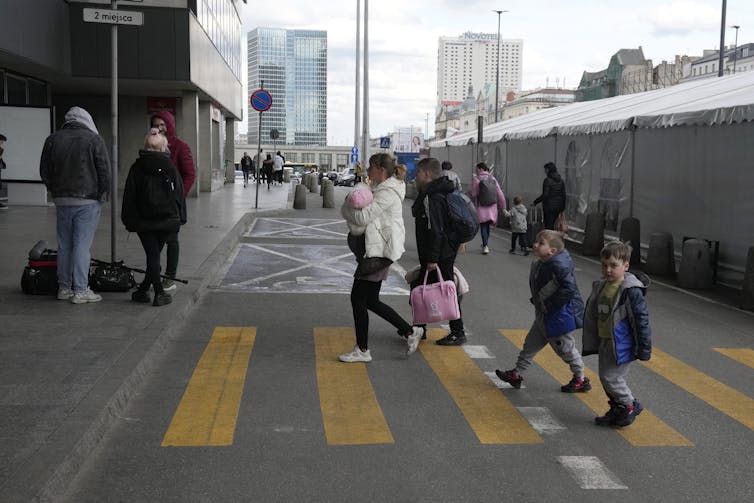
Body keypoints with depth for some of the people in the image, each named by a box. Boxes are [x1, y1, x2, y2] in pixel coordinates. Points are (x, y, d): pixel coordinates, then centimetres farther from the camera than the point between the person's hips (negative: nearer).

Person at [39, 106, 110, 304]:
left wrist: (55, 191, 18)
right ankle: (80, 290, -2)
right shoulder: (94, 139, -6)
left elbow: (44, 171, 12)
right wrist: (103, 193, 4)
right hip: (87, 200, -4)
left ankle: (64, 288, 17)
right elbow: (104, 169, -8)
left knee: (64, 245, 12)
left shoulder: (52, 139, 8)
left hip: (62, 200, 4)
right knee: (82, 245, -3)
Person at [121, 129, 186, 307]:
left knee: (152, 255, 1)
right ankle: (143, 289, 12)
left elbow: (129, 196, 1)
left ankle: (159, 292, -6)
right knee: (155, 254, 11)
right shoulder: (170, 168, 3)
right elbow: (180, 194, 6)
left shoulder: (136, 168, 1)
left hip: (144, 220, -1)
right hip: (167, 220, 1)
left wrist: (129, 220, 7)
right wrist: (180, 218, 12)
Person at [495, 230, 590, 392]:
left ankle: (581, 380, 25)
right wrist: (537, 301, 6)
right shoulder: (540, 264, 3)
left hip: (560, 317, -9)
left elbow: (569, 288, -31)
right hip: (544, 317, 9)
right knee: (531, 344, 16)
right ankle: (516, 374, 28)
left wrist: (549, 304, -25)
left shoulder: (558, 266, -25)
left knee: (565, 348, 6)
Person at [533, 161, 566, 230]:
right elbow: (563, 195, 8)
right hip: (558, 206, 7)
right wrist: (563, 207, 15)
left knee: (548, 226, -2)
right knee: (552, 225, 17)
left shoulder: (547, 180, -14)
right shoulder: (561, 180, 6)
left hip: (549, 207, -7)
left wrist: (535, 202, -10)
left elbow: (545, 195, -20)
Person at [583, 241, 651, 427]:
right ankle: (617, 410, 31)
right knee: (605, 377, 15)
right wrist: (591, 342, 19)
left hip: (621, 345, -8)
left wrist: (644, 349, -15)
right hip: (604, 342, 8)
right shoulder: (600, 286, 4)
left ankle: (630, 405, 18)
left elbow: (641, 319, -17)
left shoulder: (631, 290, -19)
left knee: (611, 378, -5)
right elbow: (593, 316, 14)